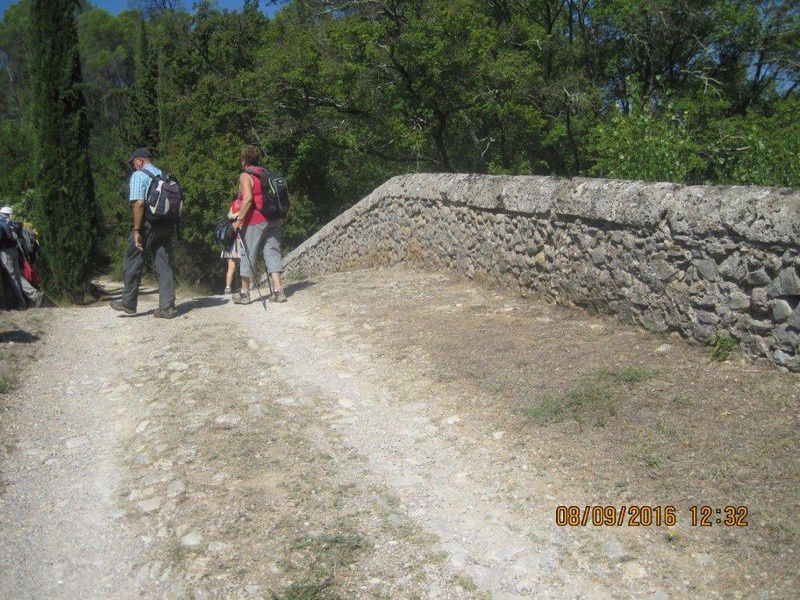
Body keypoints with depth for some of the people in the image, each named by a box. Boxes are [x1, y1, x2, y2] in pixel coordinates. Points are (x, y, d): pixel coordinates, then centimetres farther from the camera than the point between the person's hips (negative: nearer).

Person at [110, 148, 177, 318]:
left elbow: (139, 204, -16)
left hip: (148, 223, -6)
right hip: (167, 225, 6)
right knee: (164, 265, 6)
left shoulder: (138, 175, -4)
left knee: (133, 262, 7)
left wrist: (136, 230, -14)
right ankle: (167, 307, 3)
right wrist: (171, 230, 16)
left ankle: (128, 303, 14)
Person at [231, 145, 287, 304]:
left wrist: (239, 219, -18)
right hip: (273, 222, 6)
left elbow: (248, 198, -20)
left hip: (254, 222, -6)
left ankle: (244, 293, 12)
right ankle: (278, 290, -5)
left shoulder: (245, 176, -6)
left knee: (248, 255, 4)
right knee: (272, 254, 4)